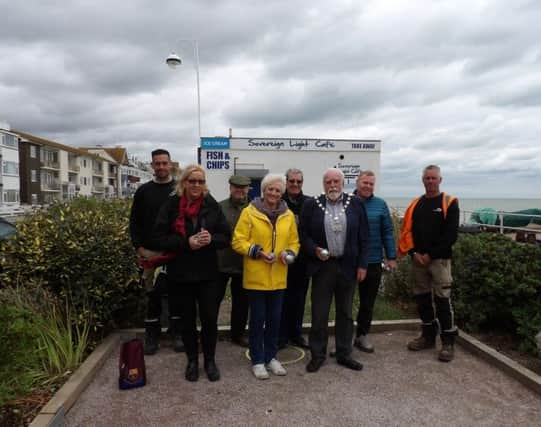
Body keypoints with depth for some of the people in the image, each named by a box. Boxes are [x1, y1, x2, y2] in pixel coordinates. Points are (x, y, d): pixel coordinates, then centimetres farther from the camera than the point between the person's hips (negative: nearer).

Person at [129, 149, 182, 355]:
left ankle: (177, 334, 20)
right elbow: (135, 222, 8)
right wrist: (139, 247, -1)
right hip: (150, 252, 1)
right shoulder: (143, 191, 7)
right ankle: (152, 336, 20)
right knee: (153, 296, 7)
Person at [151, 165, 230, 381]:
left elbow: (226, 237, 1)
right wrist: (186, 243, -20)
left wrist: (211, 239, -20)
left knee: (210, 318, 4)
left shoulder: (212, 205, 0)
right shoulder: (171, 205, -5)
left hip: (208, 273, 1)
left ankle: (210, 360, 27)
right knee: (187, 320, 11)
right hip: (180, 274, -1)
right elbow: (159, 238, -8)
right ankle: (192, 360, 31)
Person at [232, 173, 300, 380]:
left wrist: (290, 253, -9)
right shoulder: (249, 212, -6)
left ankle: (271, 357, 30)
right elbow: (238, 242, -8)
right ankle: (257, 361, 21)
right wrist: (257, 252, -20)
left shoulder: (288, 215, 6)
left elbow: (294, 242, 11)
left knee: (274, 318, 14)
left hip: (278, 277, 4)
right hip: (256, 276, -4)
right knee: (257, 319, 6)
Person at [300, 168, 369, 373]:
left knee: (345, 313, 14)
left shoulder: (355, 203, 1)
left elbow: (363, 236, 3)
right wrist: (314, 250, -14)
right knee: (319, 313, 6)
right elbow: (303, 234, 2)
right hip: (322, 266, -1)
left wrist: (362, 264, -1)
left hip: (348, 266, 2)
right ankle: (317, 354, 22)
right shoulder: (311, 205, -1)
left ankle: (344, 354, 29)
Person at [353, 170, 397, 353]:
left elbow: (387, 232, 4)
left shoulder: (380, 204, 3)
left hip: (373, 262, 2)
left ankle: (362, 335, 29)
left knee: (368, 301, 13)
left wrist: (391, 257, 0)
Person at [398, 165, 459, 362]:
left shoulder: (449, 203, -2)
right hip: (418, 259, 5)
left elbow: (451, 234, -10)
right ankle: (428, 336, 26)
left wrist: (430, 254, -13)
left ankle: (448, 342, 8)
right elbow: (407, 231, 8)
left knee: (442, 300, -4)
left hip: (439, 260, -5)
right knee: (422, 299, 11)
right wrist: (414, 252, -6)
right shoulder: (415, 204, 11)